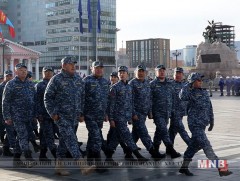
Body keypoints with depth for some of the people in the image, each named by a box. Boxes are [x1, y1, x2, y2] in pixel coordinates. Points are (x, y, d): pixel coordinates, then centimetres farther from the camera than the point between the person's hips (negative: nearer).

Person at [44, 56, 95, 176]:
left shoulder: (78, 79, 11)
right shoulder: (56, 79, -7)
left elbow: (82, 97, 19)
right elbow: (48, 97, -5)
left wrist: (81, 113, 15)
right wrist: (53, 113, -10)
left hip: (74, 116, 6)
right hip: (61, 116, -6)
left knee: (64, 141, 12)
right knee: (71, 139, -15)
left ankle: (59, 166, 22)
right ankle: (82, 167, -22)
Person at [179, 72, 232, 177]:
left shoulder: (204, 92, 14)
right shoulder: (190, 93, -9)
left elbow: (209, 107, 21)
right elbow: (182, 96, -33)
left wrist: (211, 121, 21)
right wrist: (189, 85, -23)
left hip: (203, 124, 8)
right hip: (195, 124, -8)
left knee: (194, 145, 15)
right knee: (207, 146, -9)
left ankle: (184, 167, 27)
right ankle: (221, 168, -10)